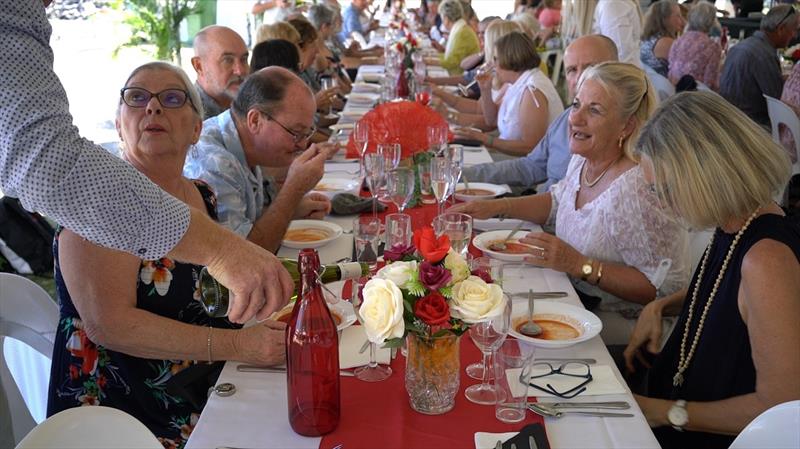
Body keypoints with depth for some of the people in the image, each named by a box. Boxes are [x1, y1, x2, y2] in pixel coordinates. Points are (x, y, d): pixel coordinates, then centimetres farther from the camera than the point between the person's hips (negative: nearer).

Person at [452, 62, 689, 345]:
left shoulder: (640, 192, -28)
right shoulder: (583, 160, -1)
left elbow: (665, 290, -25)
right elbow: (558, 202, 20)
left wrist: (581, 265, -28)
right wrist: (497, 206, 6)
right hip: (572, 296, 8)